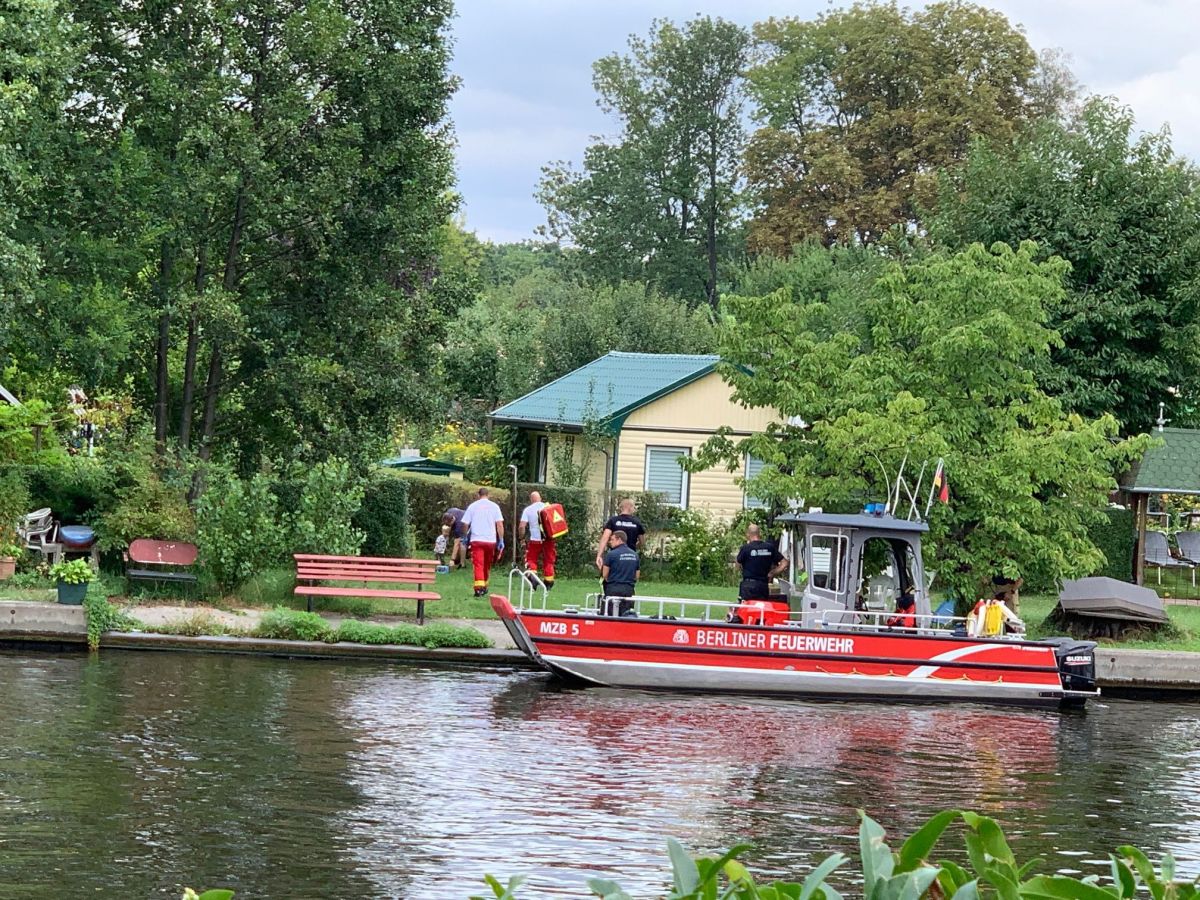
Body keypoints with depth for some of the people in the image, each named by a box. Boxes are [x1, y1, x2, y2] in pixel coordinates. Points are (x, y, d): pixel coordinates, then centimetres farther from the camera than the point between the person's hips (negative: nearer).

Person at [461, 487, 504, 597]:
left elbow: (465, 524, 5)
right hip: (491, 540, 1)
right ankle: (485, 586, 29)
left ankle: (479, 587, -24)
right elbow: (500, 524, -2)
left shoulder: (472, 506, 4)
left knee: (478, 564, -8)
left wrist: (466, 537, 21)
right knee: (487, 565, 18)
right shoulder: (494, 506, 3)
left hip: (476, 539, -1)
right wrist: (501, 540, 3)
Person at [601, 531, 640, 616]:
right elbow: (637, 575, 14)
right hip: (629, 589, 5)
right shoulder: (635, 555, 9)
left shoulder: (611, 554, -8)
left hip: (613, 589, -5)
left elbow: (605, 575, -4)